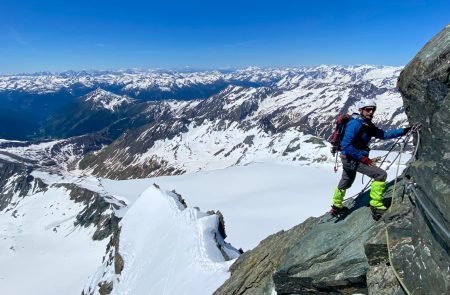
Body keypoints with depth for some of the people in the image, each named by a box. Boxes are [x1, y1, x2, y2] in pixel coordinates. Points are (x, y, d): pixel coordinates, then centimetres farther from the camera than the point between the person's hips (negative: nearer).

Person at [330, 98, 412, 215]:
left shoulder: (367, 125, 6)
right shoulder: (355, 123, -21)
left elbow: (384, 134, 6)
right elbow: (346, 145, -27)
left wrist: (404, 130, 0)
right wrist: (363, 158, -24)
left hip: (349, 158, 10)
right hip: (352, 159, -10)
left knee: (346, 182, 26)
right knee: (381, 174, -11)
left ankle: (336, 207, 45)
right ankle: (376, 204, -1)